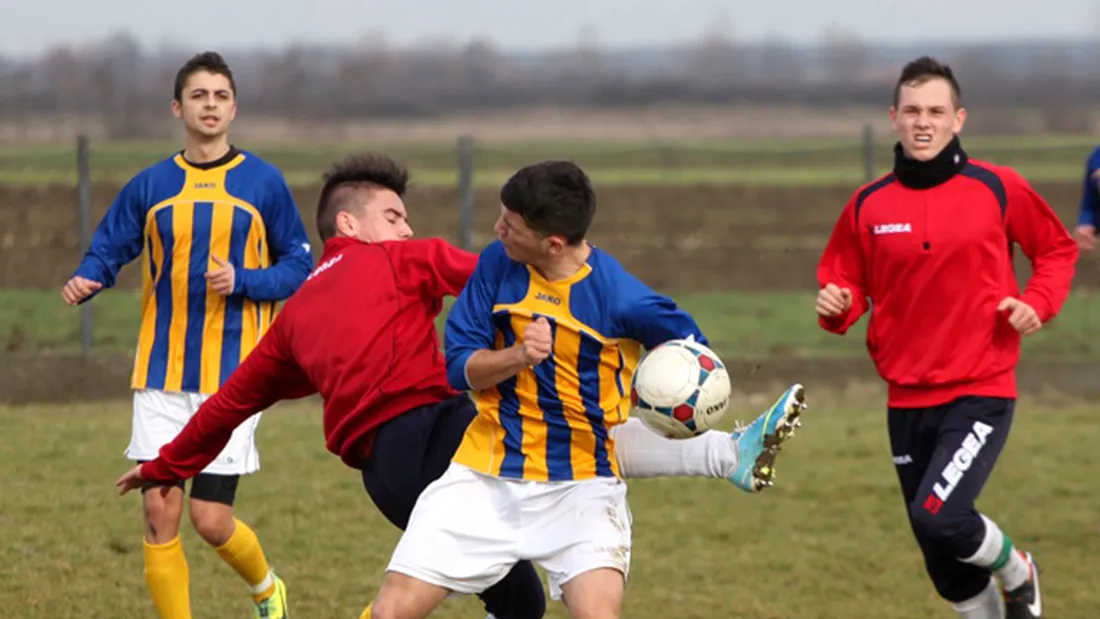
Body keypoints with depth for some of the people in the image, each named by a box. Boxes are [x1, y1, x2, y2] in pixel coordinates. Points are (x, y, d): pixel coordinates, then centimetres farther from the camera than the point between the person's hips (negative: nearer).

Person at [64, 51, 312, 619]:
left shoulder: (264, 183, 1)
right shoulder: (150, 186, 6)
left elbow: (299, 267, 4)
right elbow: (108, 249, 9)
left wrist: (242, 282, -14)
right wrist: (85, 280, -14)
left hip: (233, 378, -2)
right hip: (162, 374, 2)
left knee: (210, 520, -5)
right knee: (159, 513, -5)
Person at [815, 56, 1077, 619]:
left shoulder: (997, 189, -4)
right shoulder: (868, 206, 1)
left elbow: (1057, 250, 10)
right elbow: (845, 285, 11)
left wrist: (1038, 302, -8)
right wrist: (837, 306, -12)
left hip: (981, 392, -4)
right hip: (907, 400, 4)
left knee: (940, 517, -24)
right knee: (947, 572, 11)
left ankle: (1016, 572, 8)